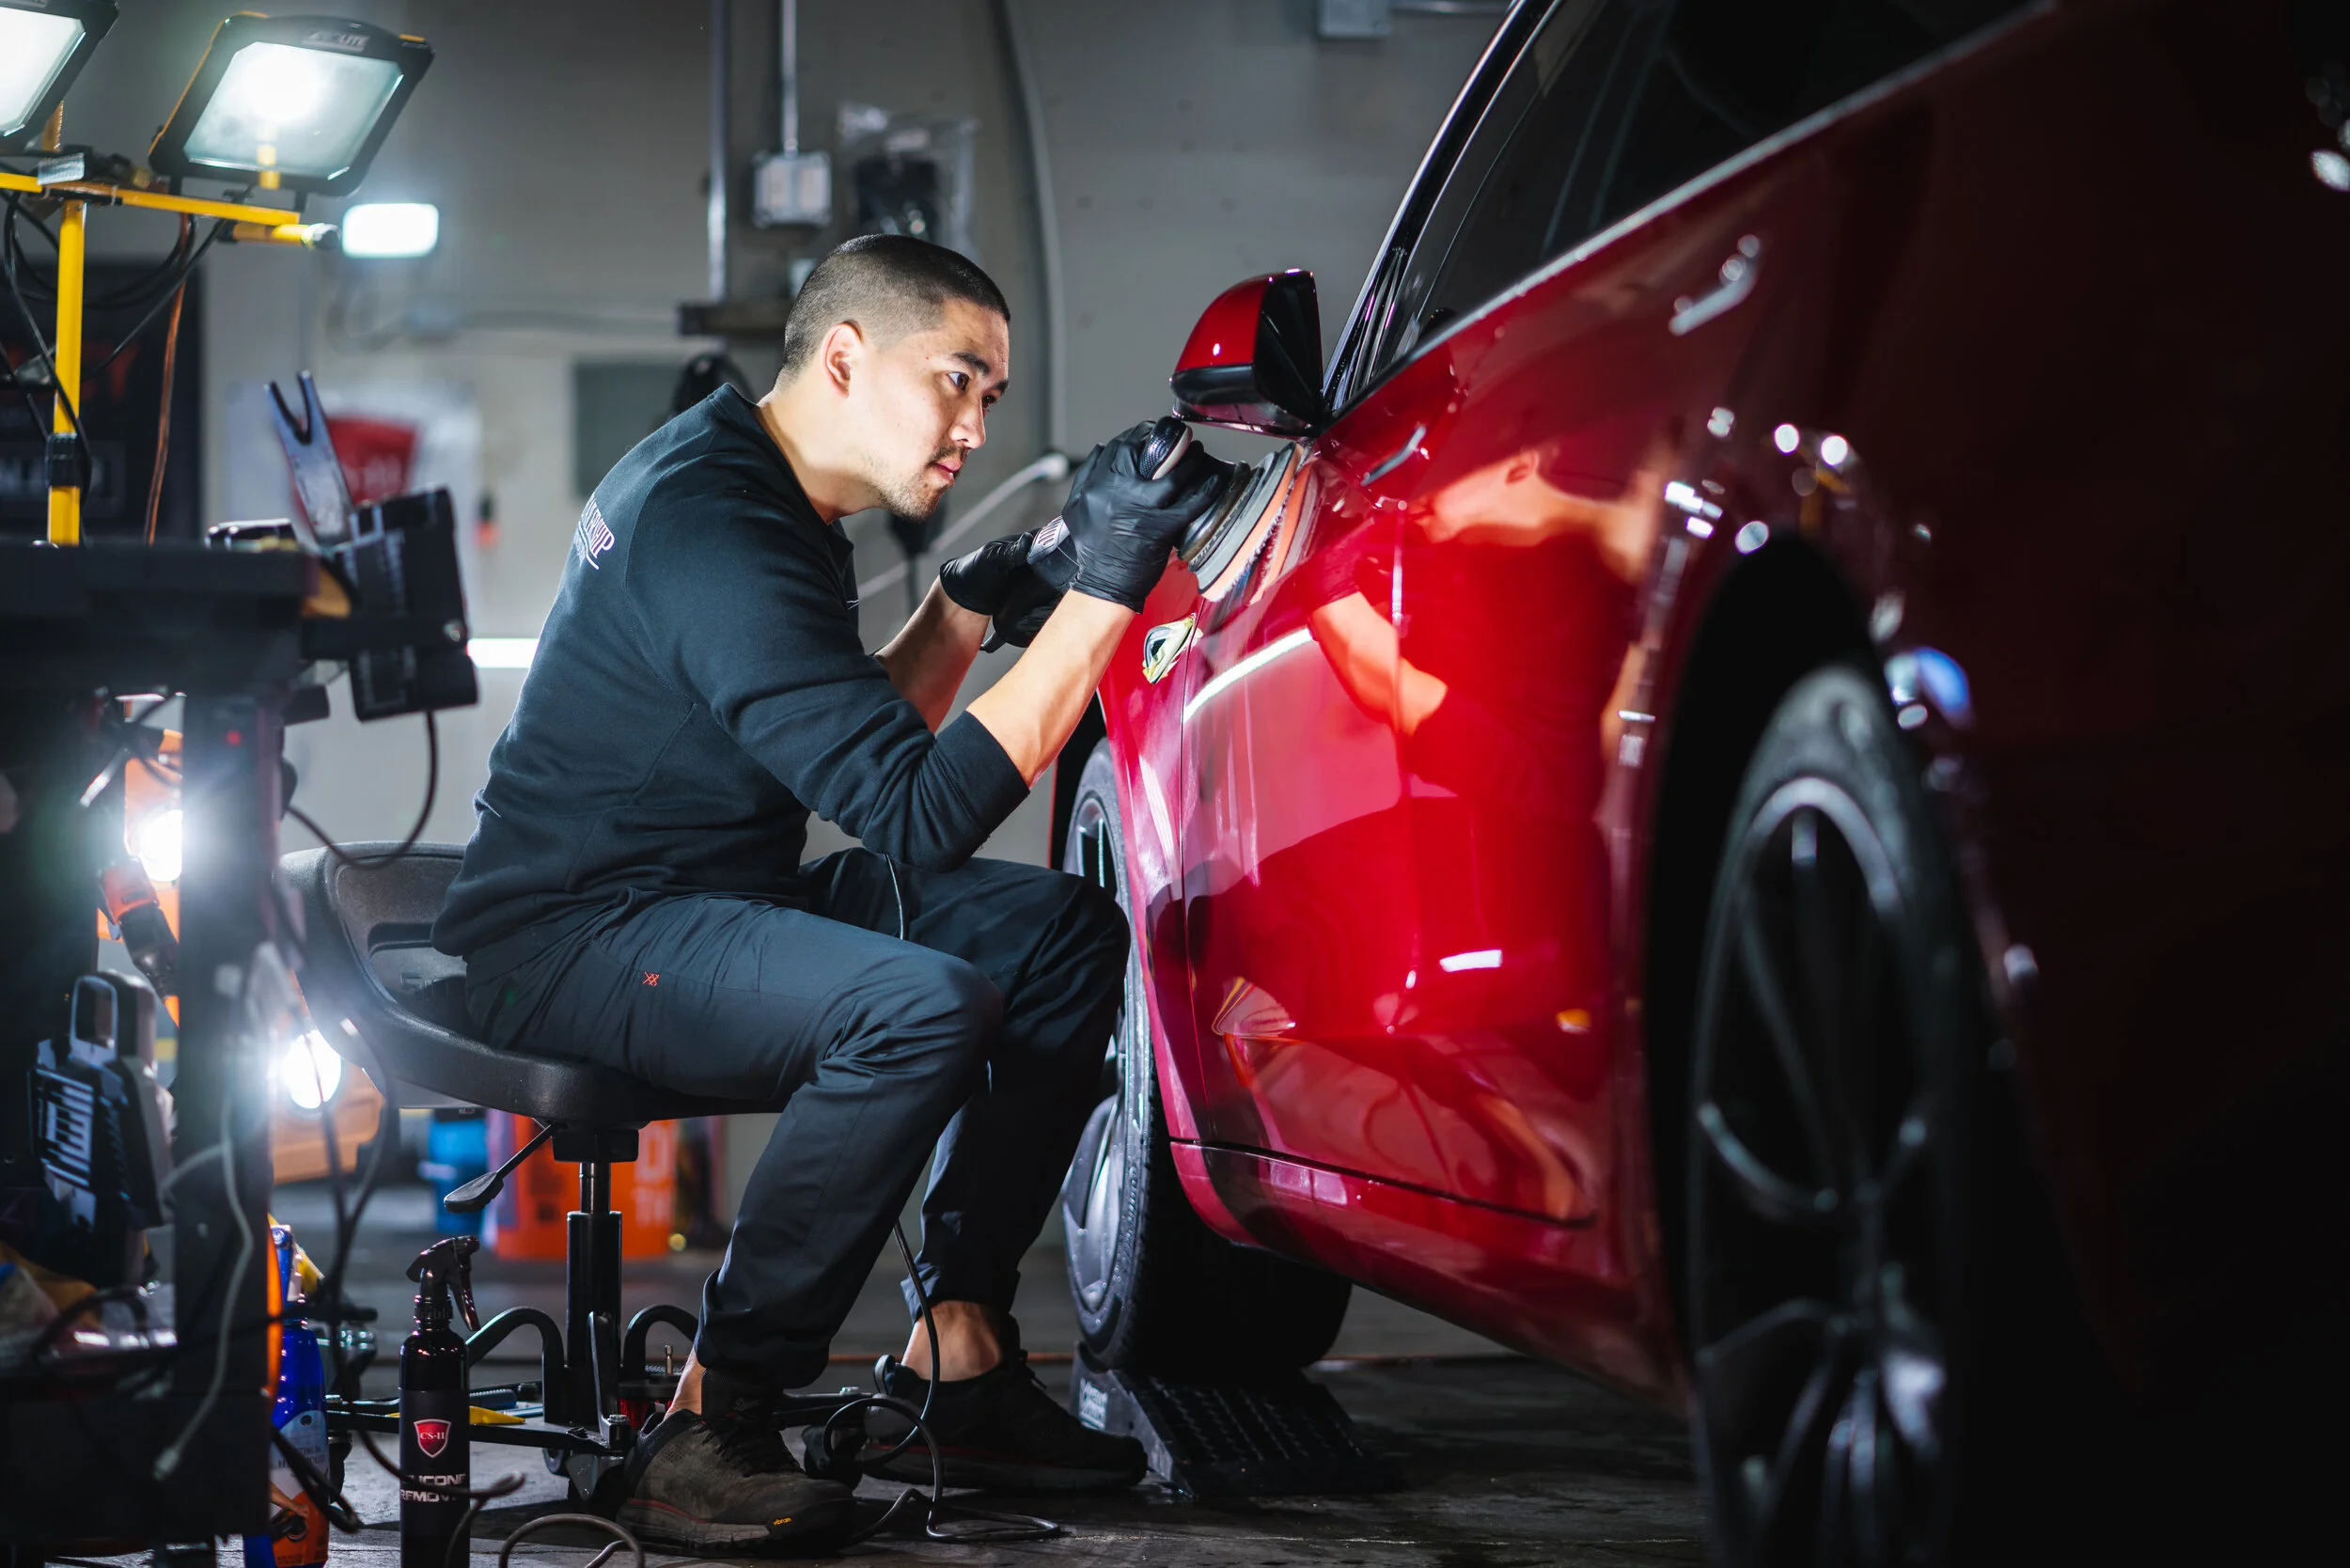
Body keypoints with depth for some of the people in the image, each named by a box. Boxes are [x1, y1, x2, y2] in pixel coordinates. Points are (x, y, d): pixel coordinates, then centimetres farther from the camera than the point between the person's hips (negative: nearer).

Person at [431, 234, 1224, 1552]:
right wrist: (1103, 592, -27)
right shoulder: (716, 531, -21)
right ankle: (711, 1431, -21)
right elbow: (923, 813, -27)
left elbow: (851, 753, 22)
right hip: (571, 936, -10)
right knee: (921, 1007, -33)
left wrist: (959, 613, 6)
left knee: (1066, 934, 1)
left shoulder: (751, 487, 12)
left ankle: (956, 1357, 2)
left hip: (708, 897, 11)